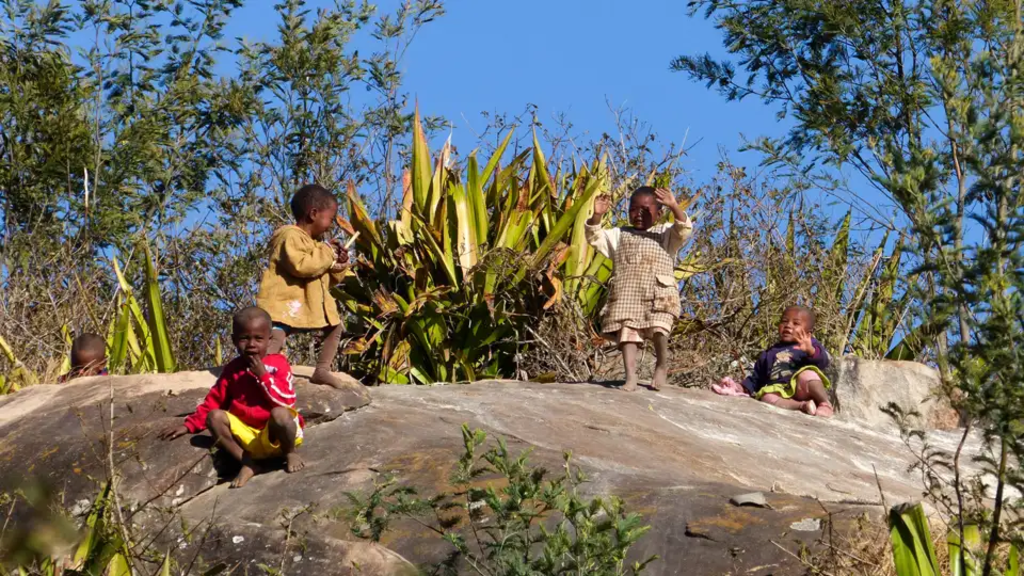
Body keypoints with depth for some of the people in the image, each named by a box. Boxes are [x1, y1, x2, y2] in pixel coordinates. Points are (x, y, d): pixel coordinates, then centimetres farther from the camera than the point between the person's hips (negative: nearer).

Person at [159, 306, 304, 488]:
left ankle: (290, 453, -6)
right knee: (215, 417, -18)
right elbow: (213, 402, 13)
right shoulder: (232, 369, 7)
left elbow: (286, 402, -17)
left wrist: (263, 375, -20)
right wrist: (189, 425, 4)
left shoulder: (278, 364, -5)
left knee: (279, 414, -37)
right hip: (247, 435, 4)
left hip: (276, 436, -4)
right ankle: (248, 463, -14)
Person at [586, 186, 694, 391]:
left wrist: (674, 207, -20)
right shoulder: (619, 236, 22)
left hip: (659, 294, -2)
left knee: (658, 329, -21)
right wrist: (597, 216, -7)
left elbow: (684, 230, -4)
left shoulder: (665, 234, 15)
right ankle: (630, 376, -11)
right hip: (627, 295, 3)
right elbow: (595, 237, 11)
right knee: (627, 331, -10)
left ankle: (662, 365, 2)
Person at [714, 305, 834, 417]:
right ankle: (802, 406, -46)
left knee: (807, 375, -34)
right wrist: (740, 388, 12)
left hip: (803, 390, -3)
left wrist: (811, 351, -26)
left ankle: (826, 405, -41)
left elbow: (823, 361, -4)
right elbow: (755, 380, 32)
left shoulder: (811, 345, 17)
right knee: (766, 397, -32)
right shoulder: (768, 354, 30)